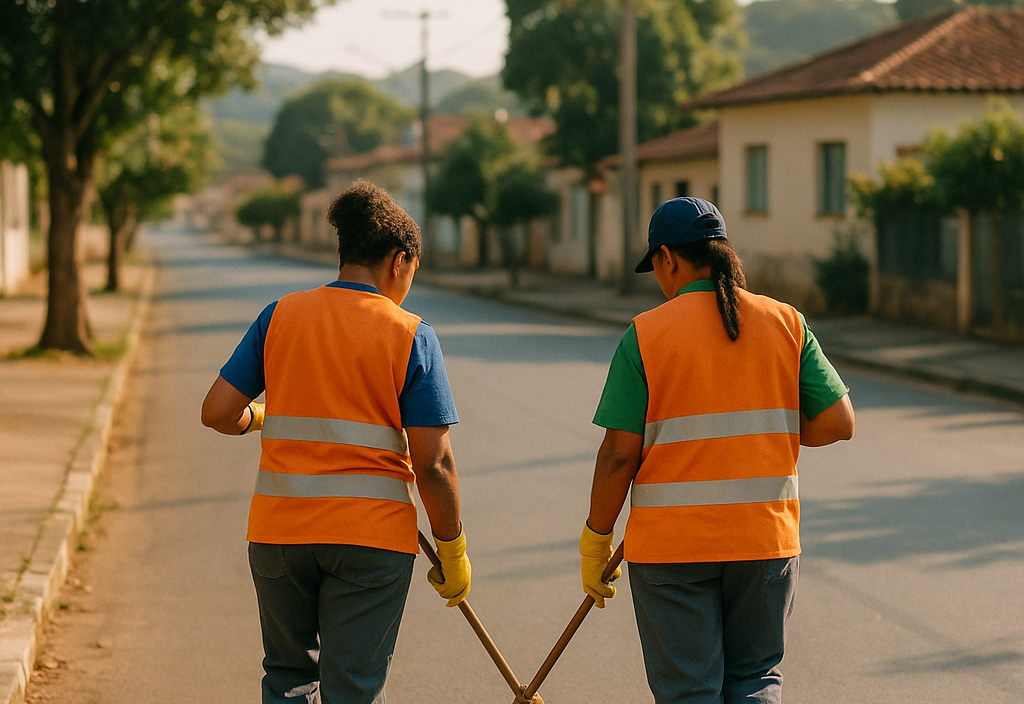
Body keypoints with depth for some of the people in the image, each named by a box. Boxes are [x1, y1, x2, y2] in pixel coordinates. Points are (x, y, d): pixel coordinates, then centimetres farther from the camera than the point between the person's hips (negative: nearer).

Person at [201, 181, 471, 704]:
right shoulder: (411, 336, -5)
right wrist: (452, 552, 3)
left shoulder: (280, 316, 2)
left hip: (279, 530, 3)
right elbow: (433, 464, -8)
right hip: (372, 540, -3)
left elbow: (217, 413, 0)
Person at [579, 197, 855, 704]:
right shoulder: (787, 323, 1)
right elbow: (838, 422, -3)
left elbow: (619, 454, -9)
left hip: (671, 545, -2)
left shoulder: (646, 333, -7)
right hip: (767, 536, 3)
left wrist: (595, 540, 2)